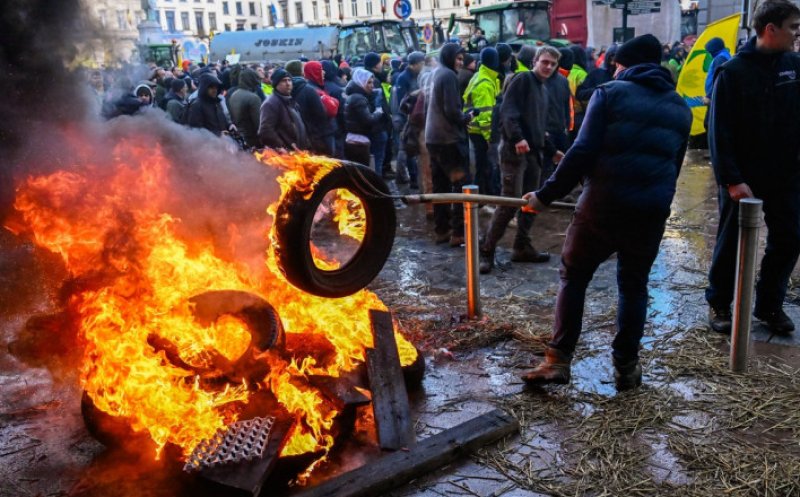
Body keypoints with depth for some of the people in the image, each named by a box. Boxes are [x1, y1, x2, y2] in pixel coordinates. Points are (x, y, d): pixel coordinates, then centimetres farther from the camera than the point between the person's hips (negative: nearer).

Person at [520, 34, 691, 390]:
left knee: (573, 277, 9)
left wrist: (546, 195, -6)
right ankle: (626, 367, 17)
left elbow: (583, 152, -10)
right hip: (652, 212, 4)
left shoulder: (610, 93, 0)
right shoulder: (680, 108, 16)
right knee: (634, 285, 16)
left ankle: (558, 361, 6)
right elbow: (674, 164, 18)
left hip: (603, 204, -4)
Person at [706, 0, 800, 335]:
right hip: (742, 178, -5)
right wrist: (732, 180, -20)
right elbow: (719, 131, -14)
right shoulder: (733, 72, -11)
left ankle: (769, 305, 24)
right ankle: (719, 304, 22)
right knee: (731, 243, 6)